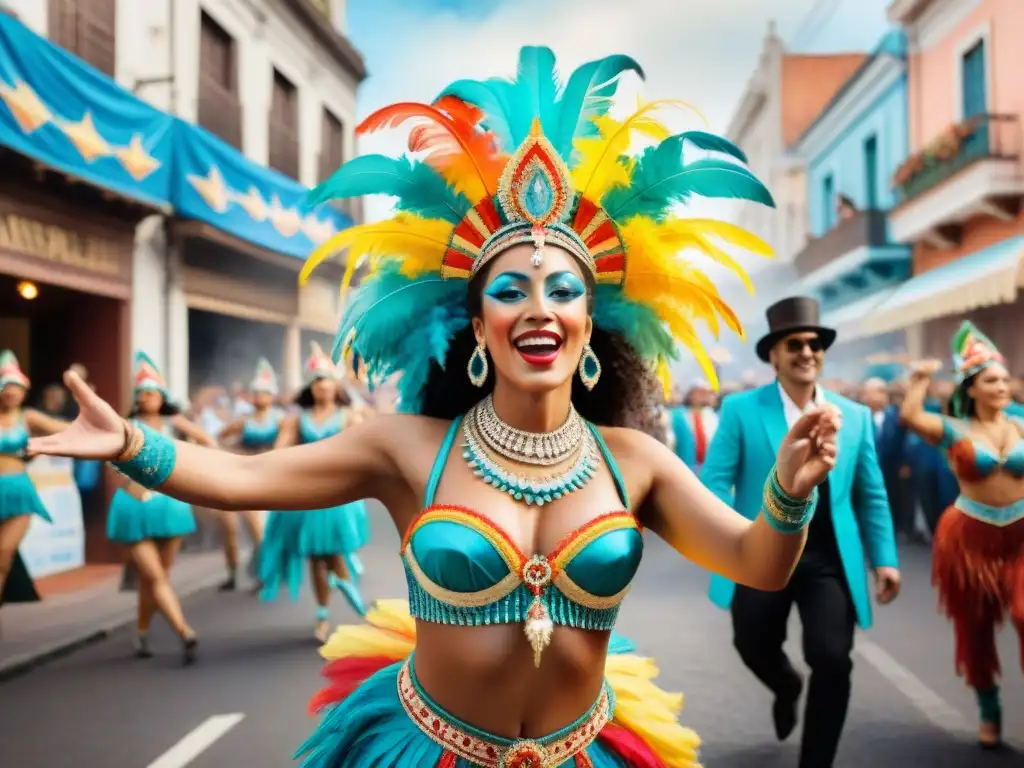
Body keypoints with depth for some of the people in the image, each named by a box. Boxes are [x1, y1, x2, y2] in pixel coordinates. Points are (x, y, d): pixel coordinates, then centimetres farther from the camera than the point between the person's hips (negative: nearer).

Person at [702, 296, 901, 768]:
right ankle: (787, 689, 53)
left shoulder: (855, 416, 7)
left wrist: (885, 559, 2)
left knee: (832, 660, -9)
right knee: (755, 650, 16)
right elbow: (715, 480, -7)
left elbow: (871, 495, 10)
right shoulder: (741, 410, -4)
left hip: (829, 558, 1)